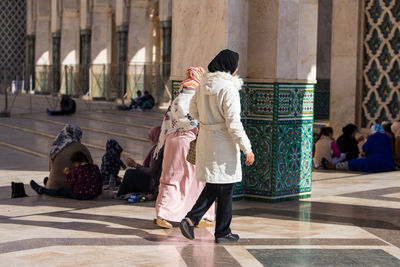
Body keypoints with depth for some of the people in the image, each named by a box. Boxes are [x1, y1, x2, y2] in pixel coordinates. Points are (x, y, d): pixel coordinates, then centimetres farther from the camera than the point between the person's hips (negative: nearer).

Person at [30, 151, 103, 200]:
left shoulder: (76, 170, -9)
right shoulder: (95, 168, 2)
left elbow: (72, 184, -3)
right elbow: (100, 183, 6)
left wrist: (67, 175, 9)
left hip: (80, 194, -5)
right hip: (93, 195, 5)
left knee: (59, 191, 18)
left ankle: (41, 190, 36)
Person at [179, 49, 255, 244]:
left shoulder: (204, 85, 5)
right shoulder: (228, 89, -18)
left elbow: (193, 112, 15)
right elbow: (233, 123, -20)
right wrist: (247, 149, -15)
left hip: (205, 139, 7)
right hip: (223, 142, -7)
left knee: (213, 185, 17)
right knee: (225, 188, 5)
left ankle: (191, 219, 4)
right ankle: (222, 233, 14)